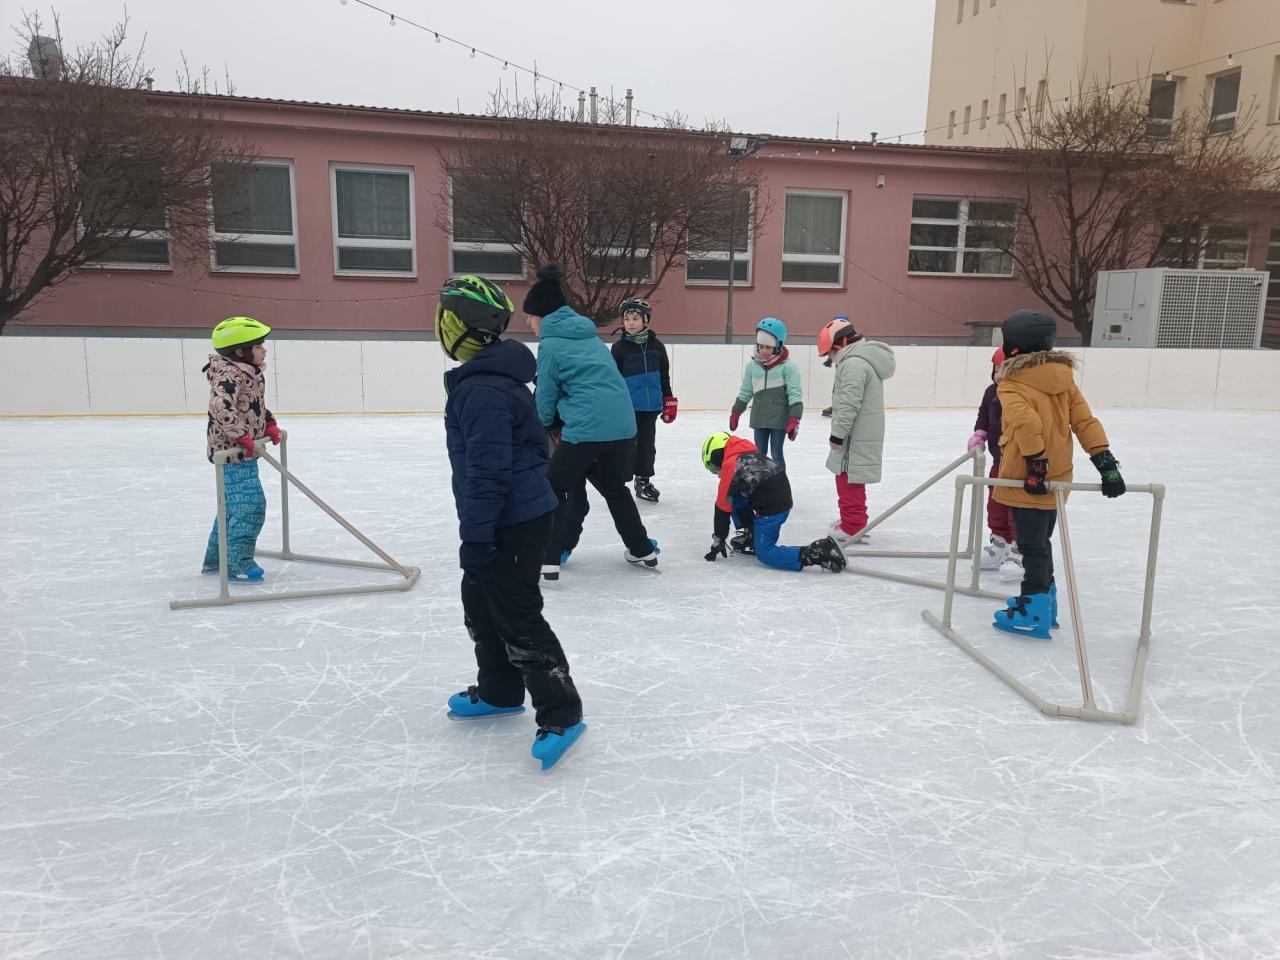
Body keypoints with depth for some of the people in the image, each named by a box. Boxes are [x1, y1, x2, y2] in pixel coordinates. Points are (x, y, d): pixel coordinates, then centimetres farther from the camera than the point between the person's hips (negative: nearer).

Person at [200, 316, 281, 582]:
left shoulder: (250, 373, 11)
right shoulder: (230, 376, -21)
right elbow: (221, 406, -34)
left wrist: (270, 424, 11)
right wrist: (241, 436, -32)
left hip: (243, 452, 11)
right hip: (232, 451, -11)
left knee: (233, 504, 20)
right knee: (250, 504, -12)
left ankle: (216, 557, 33)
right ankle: (237, 563, -5)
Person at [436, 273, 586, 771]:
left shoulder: (483, 390, -23)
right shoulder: (490, 376, 12)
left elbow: (488, 471, -26)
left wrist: (475, 536, -22)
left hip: (514, 524, -11)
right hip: (508, 518, 11)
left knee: (517, 618, -4)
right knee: (480, 604, 21)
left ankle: (561, 714, 6)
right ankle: (499, 692, 36)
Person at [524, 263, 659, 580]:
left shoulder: (550, 343, -3)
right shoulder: (588, 335, 19)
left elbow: (546, 395, 2)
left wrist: (547, 425, 23)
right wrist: (562, 426, 23)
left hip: (586, 428, -7)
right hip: (623, 425, 7)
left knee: (555, 488, 10)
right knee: (614, 487, 25)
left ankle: (548, 559, 8)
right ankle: (643, 550, 33)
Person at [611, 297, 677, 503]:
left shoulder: (656, 345, 5)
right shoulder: (619, 347, -5)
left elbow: (664, 376, 11)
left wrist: (669, 402, 10)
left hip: (651, 405, 3)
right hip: (628, 406, -3)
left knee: (647, 443, 12)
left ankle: (643, 479, 26)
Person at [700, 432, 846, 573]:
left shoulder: (729, 465, -5)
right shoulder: (749, 453, 19)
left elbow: (723, 508, -2)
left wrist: (718, 541, 6)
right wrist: (748, 526, 36)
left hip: (770, 511, -9)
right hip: (784, 499, 9)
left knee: (765, 554, 0)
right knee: (734, 500, 17)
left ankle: (817, 553, -14)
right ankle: (752, 538, 21)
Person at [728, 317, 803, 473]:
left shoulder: (788, 366, -13)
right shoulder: (752, 364, 1)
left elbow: (795, 394, -13)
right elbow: (745, 392, 11)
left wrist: (794, 420, -18)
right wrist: (735, 414, 15)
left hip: (779, 419, -4)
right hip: (759, 418, 4)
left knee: (776, 454, 2)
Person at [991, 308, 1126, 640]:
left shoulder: (1010, 385, -15)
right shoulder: (1063, 377, 7)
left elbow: (1026, 422, -30)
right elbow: (1085, 421, 3)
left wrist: (1036, 463, -24)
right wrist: (1106, 462, 0)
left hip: (1029, 481, -7)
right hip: (1055, 479, 8)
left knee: (1032, 546, 0)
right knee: (1039, 541, 21)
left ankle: (1035, 613, 6)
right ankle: (1044, 599, 33)